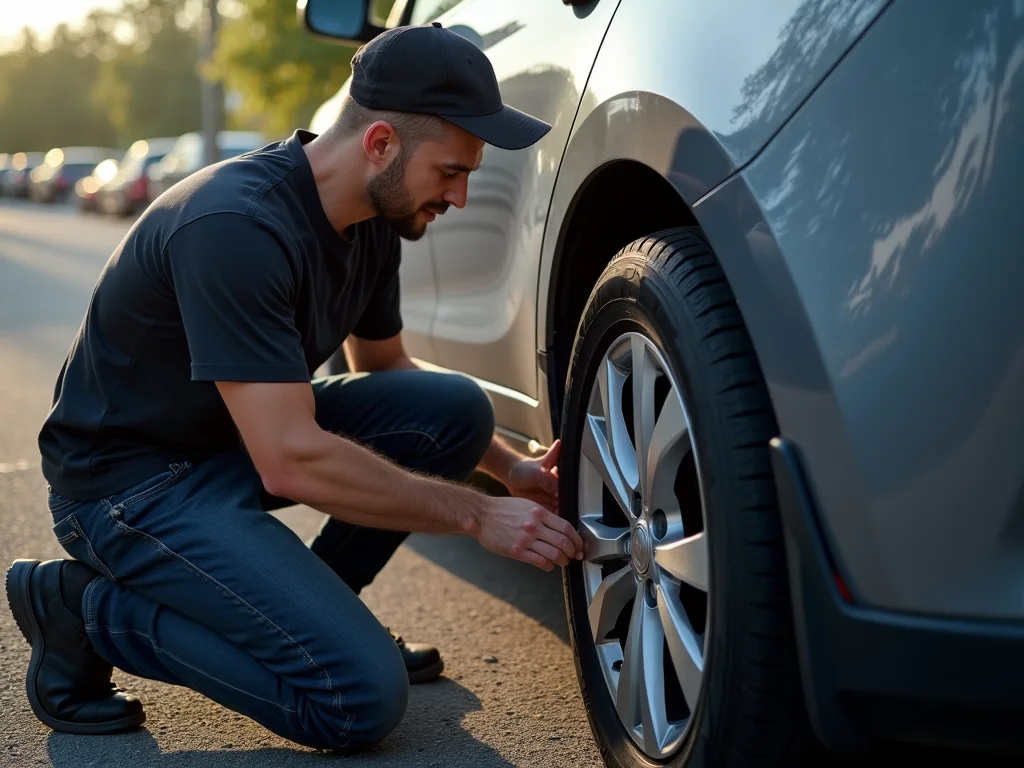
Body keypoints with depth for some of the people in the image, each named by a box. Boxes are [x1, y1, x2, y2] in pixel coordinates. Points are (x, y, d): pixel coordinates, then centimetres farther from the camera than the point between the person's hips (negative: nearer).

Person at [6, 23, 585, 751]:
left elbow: (385, 367, 17)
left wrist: (509, 465, 6)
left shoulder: (371, 218, -2)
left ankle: (306, 609, 7)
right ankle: (91, 610, -3)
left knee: (455, 410, -8)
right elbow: (291, 463, -32)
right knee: (363, 698, -18)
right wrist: (477, 514, -24)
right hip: (129, 475, -8)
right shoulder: (237, 227, -30)